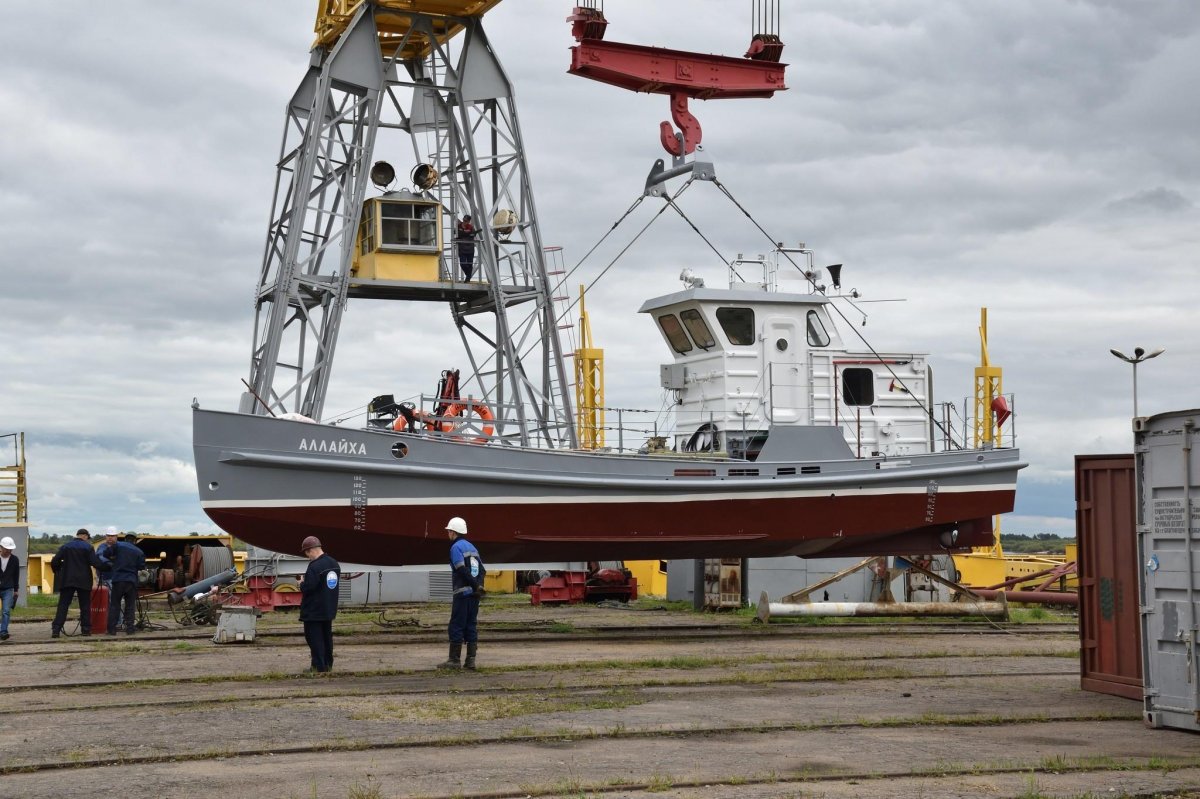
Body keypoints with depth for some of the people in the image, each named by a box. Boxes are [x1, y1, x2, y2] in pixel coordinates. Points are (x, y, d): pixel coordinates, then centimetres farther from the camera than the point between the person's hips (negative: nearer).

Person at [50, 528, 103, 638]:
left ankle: (56, 629, -9)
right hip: (83, 581, -2)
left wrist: (57, 573, 18)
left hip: (67, 580, 2)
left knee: (63, 605, 1)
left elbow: (54, 562, 2)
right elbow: (95, 563, -13)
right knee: (85, 606, 8)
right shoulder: (88, 547, -3)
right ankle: (86, 629, 7)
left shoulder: (65, 546, 7)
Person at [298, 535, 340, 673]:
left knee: (314, 637, 0)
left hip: (313, 611, -9)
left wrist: (302, 583, -4)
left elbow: (307, 588, -26)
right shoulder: (334, 563, 6)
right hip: (329, 609, 9)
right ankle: (328, 664, 22)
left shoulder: (314, 567, -23)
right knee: (327, 636, 16)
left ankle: (319, 666, 0)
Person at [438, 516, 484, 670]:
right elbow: (481, 569, 13)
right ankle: (470, 661, 5)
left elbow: (462, 570, -16)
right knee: (471, 626, 8)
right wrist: (479, 586, 5)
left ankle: (454, 660, -4)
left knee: (456, 627, -3)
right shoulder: (472, 547, 19)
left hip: (462, 593, -7)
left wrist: (476, 586, -13)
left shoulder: (456, 547, -6)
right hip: (474, 594, 8)